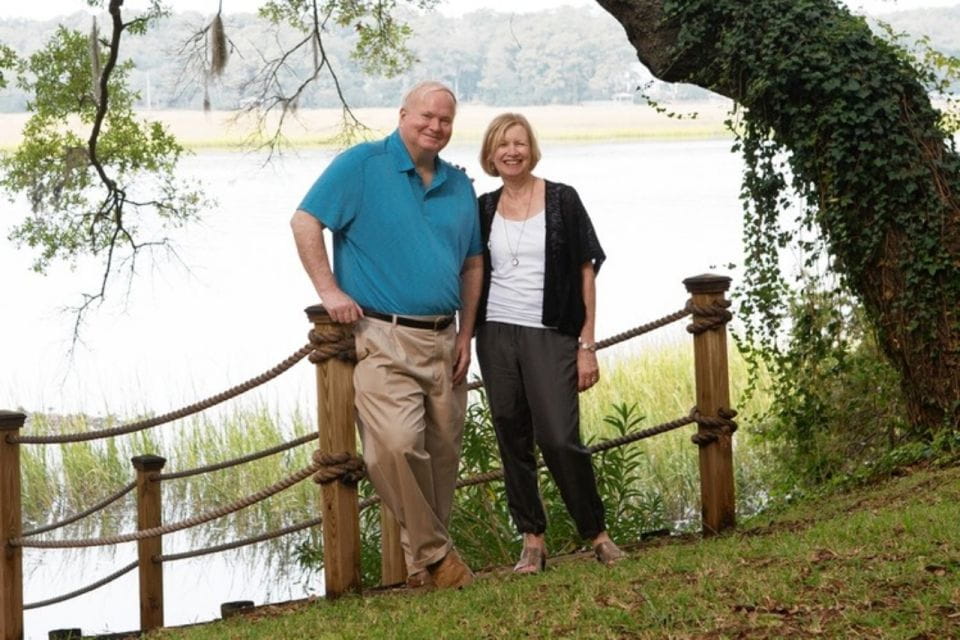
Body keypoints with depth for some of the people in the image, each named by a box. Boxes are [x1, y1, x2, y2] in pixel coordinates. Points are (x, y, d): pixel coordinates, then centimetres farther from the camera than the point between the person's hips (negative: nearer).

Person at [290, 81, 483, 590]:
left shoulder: (459, 186, 15)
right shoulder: (362, 165, -2)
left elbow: (472, 265, 21)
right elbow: (306, 222, -5)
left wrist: (466, 335, 12)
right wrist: (330, 291, -12)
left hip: (442, 341, 6)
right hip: (381, 338, -6)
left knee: (442, 453, 7)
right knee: (395, 445, -20)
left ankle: (426, 557, 21)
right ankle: (433, 552, -6)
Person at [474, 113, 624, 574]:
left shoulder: (562, 201, 0)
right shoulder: (483, 211, 9)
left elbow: (586, 273, -1)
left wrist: (586, 345, -5)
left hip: (550, 336, -3)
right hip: (496, 336, 3)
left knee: (559, 439, -11)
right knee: (513, 443, 4)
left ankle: (597, 534, 5)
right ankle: (532, 541, 12)